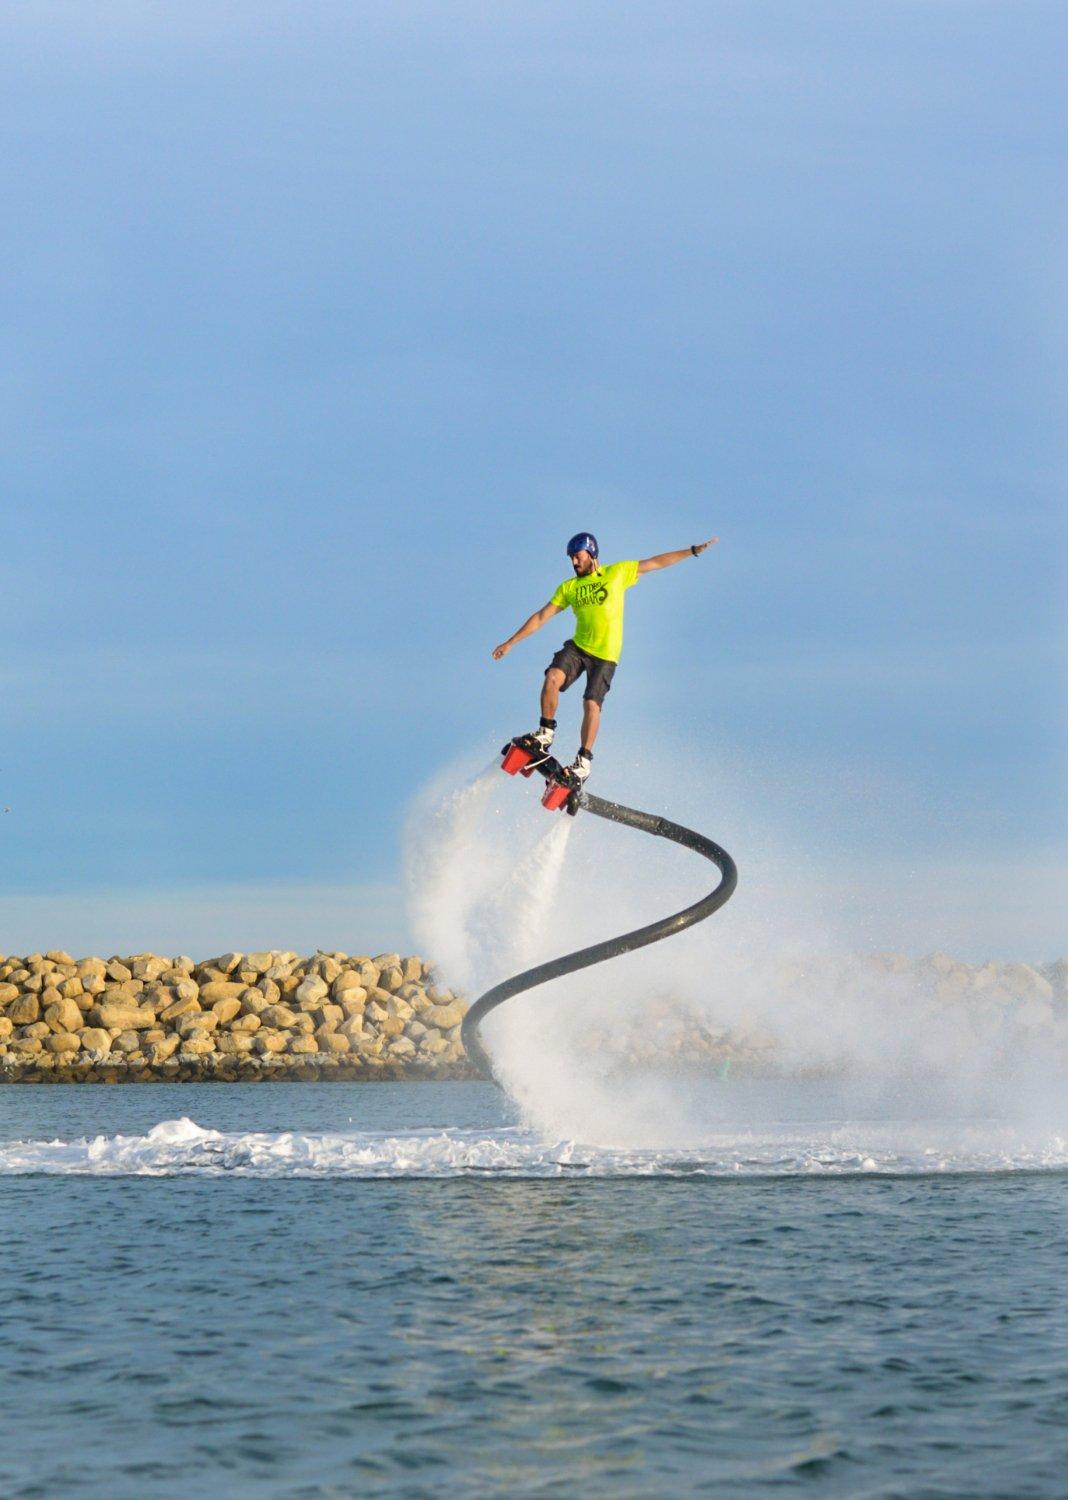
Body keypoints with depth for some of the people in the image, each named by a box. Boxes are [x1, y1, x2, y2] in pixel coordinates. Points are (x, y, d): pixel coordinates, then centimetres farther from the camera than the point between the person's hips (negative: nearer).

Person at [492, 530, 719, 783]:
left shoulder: (617, 573, 3)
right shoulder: (568, 587, 9)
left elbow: (656, 563, 6)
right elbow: (541, 617, 10)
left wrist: (693, 551, 3)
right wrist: (510, 642, 7)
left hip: (606, 655, -3)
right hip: (577, 647, 3)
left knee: (591, 704, -15)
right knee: (552, 677, -24)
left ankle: (583, 762, -10)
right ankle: (545, 734, -12)